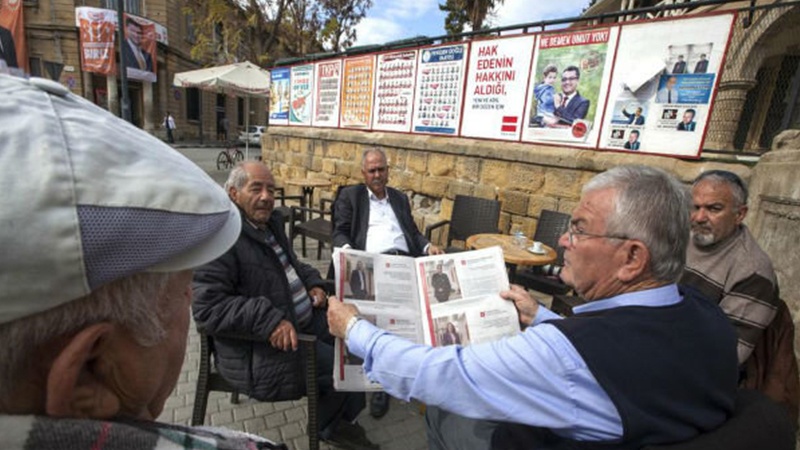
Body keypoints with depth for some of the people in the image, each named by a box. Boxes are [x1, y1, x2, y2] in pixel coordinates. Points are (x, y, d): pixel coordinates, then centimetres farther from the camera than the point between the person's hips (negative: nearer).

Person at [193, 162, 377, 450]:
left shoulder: (270, 222, 7)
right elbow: (207, 308, -26)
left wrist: (312, 283, 2)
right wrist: (268, 320, -33)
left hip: (304, 319, 9)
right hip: (259, 350, -9)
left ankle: (336, 414, 31)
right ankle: (331, 425, 23)